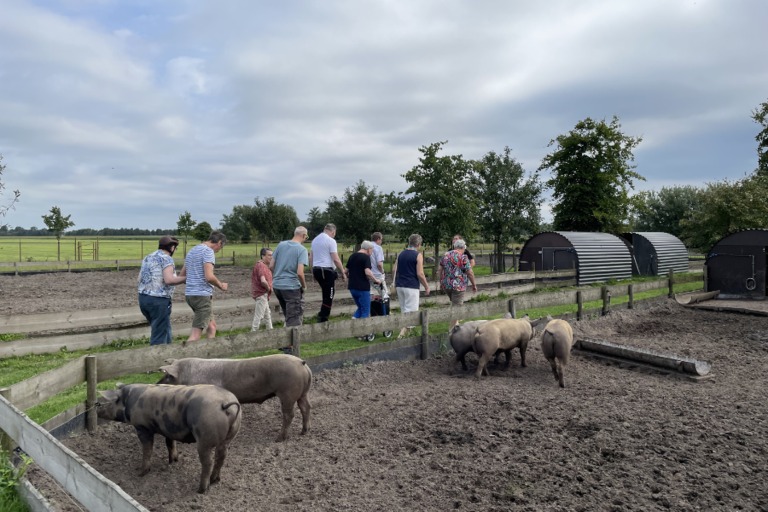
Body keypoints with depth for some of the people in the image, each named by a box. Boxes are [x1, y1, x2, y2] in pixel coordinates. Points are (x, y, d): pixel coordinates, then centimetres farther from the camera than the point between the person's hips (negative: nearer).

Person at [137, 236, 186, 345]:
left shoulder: (148, 257, 15)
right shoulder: (166, 258, -9)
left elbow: (140, 278, 18)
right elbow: (169, 280, -22)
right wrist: (185, 278, -9)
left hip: (143, 298, 8)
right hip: (158, 300, -8)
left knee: (165, 331, 19)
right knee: (159, 337, -1)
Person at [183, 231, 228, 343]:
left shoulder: (192, 250, 17)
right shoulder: (208, 251, -10)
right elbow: (209, 277, -20)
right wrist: (221, 285, -4)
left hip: (190, 294, 9)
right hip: (202, 295, -9)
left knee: (212, 325, 19)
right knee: (196, 334, -10)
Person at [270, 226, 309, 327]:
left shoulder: (280, 244, 4)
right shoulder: (302, 249, -11)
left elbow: (271, 266, 6)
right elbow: (299, 272, -20)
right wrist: (304, 286, -3)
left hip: (277, 285, 6)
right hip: (292, 286, -6)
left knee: (288, 316, 22)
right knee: (294, 320, 3)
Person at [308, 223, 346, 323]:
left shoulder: (315, 240, 13)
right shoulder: (331, 240, -10)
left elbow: (310, 258, 16)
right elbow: (336, 259, -15)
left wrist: (313, 272, 23)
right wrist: (343, 273, -7)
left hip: (316, 270, 8)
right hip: (327, 271, -8)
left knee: (326, 295, 20)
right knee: (328, 297, -1)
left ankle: (321, 317, 20)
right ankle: (322, 319, -1)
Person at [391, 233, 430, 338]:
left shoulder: (401, 254, 9)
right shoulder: (418, 255, -8)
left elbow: (394, 269, 9)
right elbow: (420, 274, -13)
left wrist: (394, 282, 22)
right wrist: (427, 287, -3)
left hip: (400, 285, 6)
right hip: (411, 287, -6)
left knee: (404, 311, 16)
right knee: (411, 311, -3)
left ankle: (405, 331, 23)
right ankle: (402, 333, -14)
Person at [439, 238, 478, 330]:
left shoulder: (446, 255, 7)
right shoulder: (463, 257, -10)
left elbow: (441, 270, 12)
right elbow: (470, 273, -11)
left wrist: (441, 282, 21)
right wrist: (474, 285, 0)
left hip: (445, 284, 6)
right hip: (458, 286, -6)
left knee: (454, 302, 26)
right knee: (457, 306, 2)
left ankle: (455, 323, 28)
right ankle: (452, 329, 5)